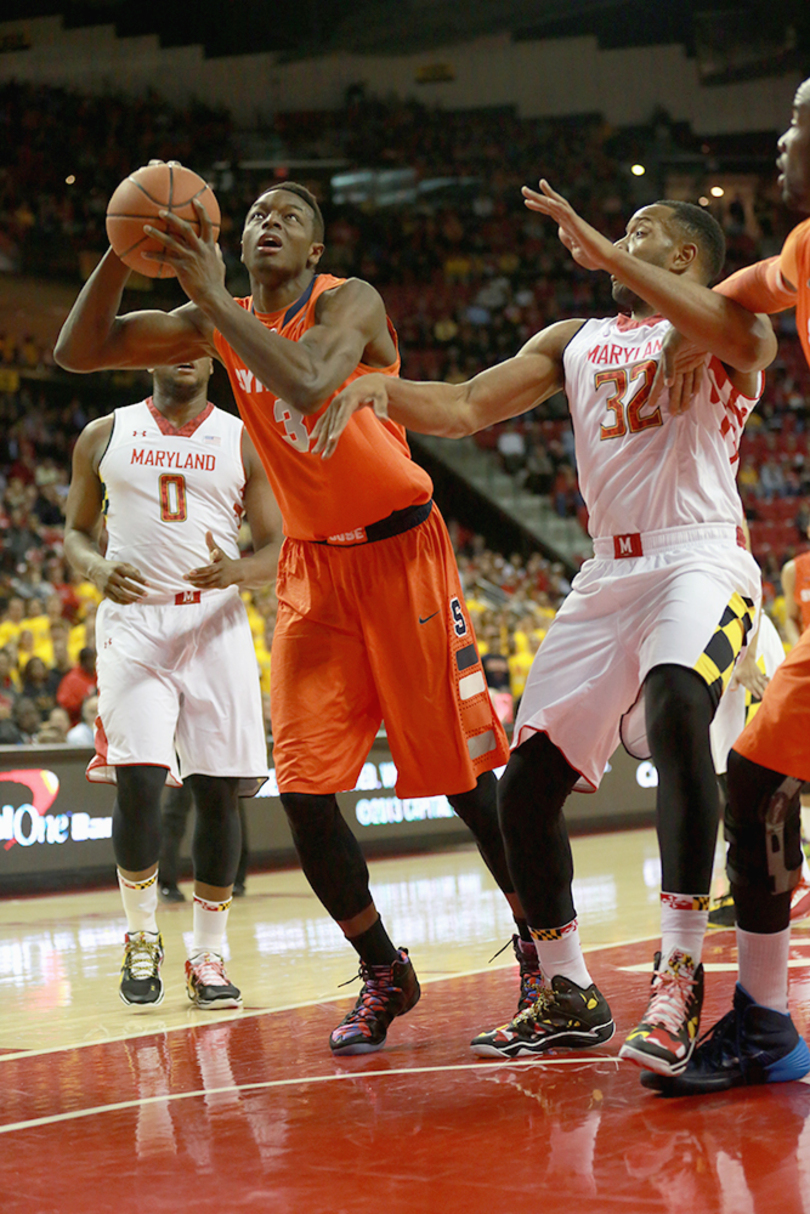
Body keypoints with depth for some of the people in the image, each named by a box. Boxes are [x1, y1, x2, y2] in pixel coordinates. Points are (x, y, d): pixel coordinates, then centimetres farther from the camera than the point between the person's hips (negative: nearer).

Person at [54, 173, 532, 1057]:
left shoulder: (350, 303, -13)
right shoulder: (216, 323, 5)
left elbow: (306, 387, -34)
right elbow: (78, 352, 0)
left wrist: (212, 294, -30)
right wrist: (121, 254, -14)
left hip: (398, 553, -5)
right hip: (311, 564, 5)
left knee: (465, 777, -1)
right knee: (303, 790, -4)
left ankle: (540, 948, 19)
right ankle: (383, 975, 14)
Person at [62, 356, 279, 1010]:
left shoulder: (243, 441, 7)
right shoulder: (105, 435, 9)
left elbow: (277, 550, 5)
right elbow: (75, 531, 14)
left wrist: (237, 571, -18)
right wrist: (98, 568, -10)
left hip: (216, 625, 1)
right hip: (134, 620, -1)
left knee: (219, 791, -1)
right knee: (137, 783, -14)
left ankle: (208, 954, 10)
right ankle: (142, 938, 7)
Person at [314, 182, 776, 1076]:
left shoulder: (729, 328, 3)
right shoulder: (575, 341, 20)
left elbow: (744, 335, -23)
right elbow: (464, 409, 10)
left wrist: (599, 248, -26)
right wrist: (382, 386, -11)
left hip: (701, 559, -7)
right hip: (609, 575, 7)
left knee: (675, 707, -37)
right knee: (526, 786, 3)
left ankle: (678, 976, -34)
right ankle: (569, 1000, 18)